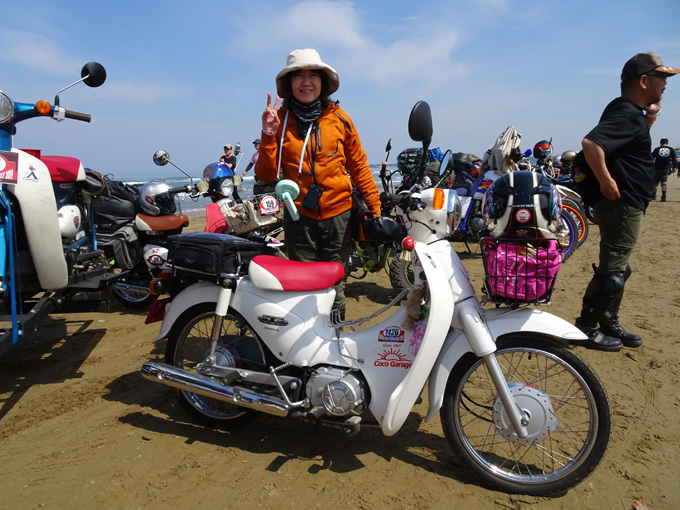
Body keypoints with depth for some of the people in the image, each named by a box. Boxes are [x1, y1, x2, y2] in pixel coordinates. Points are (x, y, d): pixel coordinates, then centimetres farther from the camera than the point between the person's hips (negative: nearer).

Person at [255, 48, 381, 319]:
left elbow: (358, 165, 10)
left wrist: (375, 209, 6)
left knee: (334, 289, 6)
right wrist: (268, 134, -14)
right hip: (299, 217, 0)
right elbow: (266, 175, -2)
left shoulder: (339, 118, 4)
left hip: (339, 215, 1)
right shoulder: (280, 119, 3)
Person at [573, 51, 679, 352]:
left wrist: (651, 115, 17)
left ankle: (609, 325, 29)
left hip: (628, 206, 11)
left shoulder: (631, 112, 13)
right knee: (611, 271, -3)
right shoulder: (625, 113, -18)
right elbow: (590, 143, -34)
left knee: (618, 270, 17)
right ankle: (585, 329, 7)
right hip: (622, 206, -11)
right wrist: (606, 182, -27)